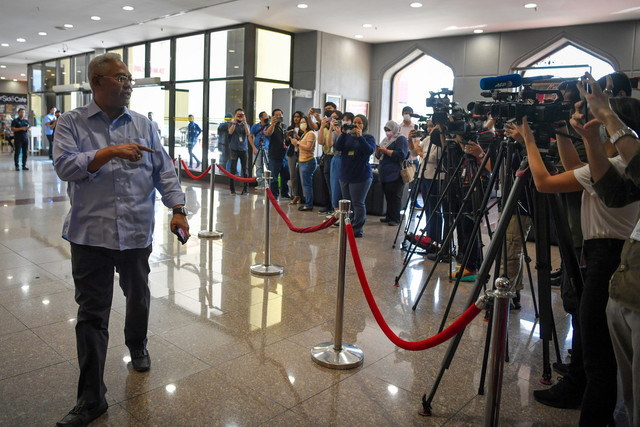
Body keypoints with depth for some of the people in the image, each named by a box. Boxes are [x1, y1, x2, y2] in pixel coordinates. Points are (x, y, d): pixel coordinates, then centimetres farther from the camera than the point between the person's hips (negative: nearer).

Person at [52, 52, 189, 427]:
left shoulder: (143, 125, 8)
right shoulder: (73, 123, 1)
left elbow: (164, 170, 4)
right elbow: (65, 166, -12)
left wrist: (178, 209, -5)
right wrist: (111, 151, -20)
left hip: (137, 232, 2)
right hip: (91, 234, -2)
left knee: (139, 298, 18)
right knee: (92, 314, 2)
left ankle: (137, 347, 47)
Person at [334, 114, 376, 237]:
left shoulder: (369, 138, 2)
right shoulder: (347, 136, 11)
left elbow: (370, 150, -15)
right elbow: (338, 147, -3)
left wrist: (360, 137, -23)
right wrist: (343, 133, -15)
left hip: (361, 176, -4)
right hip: (345, 175, 5)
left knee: (358, 203, -3)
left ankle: (357, 230, 2)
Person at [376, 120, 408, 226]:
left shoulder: (401, 139, -3)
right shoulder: (385, 140, 21)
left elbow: (401, 155, -17)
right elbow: (379, 156, 24)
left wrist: (386, 150, -16)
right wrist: (378, 151, 1)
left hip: (395, 174, -8)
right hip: (385, 174, 8)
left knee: (395, 196, -7)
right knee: (388, 196, 11)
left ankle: (395, 219, -4)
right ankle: (389, 217, 18)